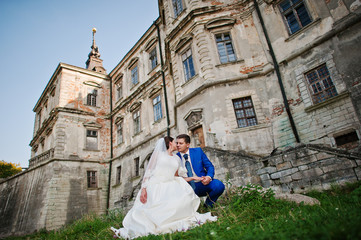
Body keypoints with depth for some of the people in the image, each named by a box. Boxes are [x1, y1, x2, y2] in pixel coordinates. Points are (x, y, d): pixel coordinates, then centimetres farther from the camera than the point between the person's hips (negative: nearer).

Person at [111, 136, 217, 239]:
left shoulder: (176, 159, 25)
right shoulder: (158, 154, 11)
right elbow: (148, 172, 3)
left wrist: (192, 178, 18)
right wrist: (143, 188, -11)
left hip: (169, 187, 3)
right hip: (155, 186, -3)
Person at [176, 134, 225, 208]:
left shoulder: (198, 151, 3)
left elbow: (210, 166, 2)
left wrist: (209, 177, -18)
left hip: (202, 183, 0)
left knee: (219, 185, -29)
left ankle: (208, 204, 4)